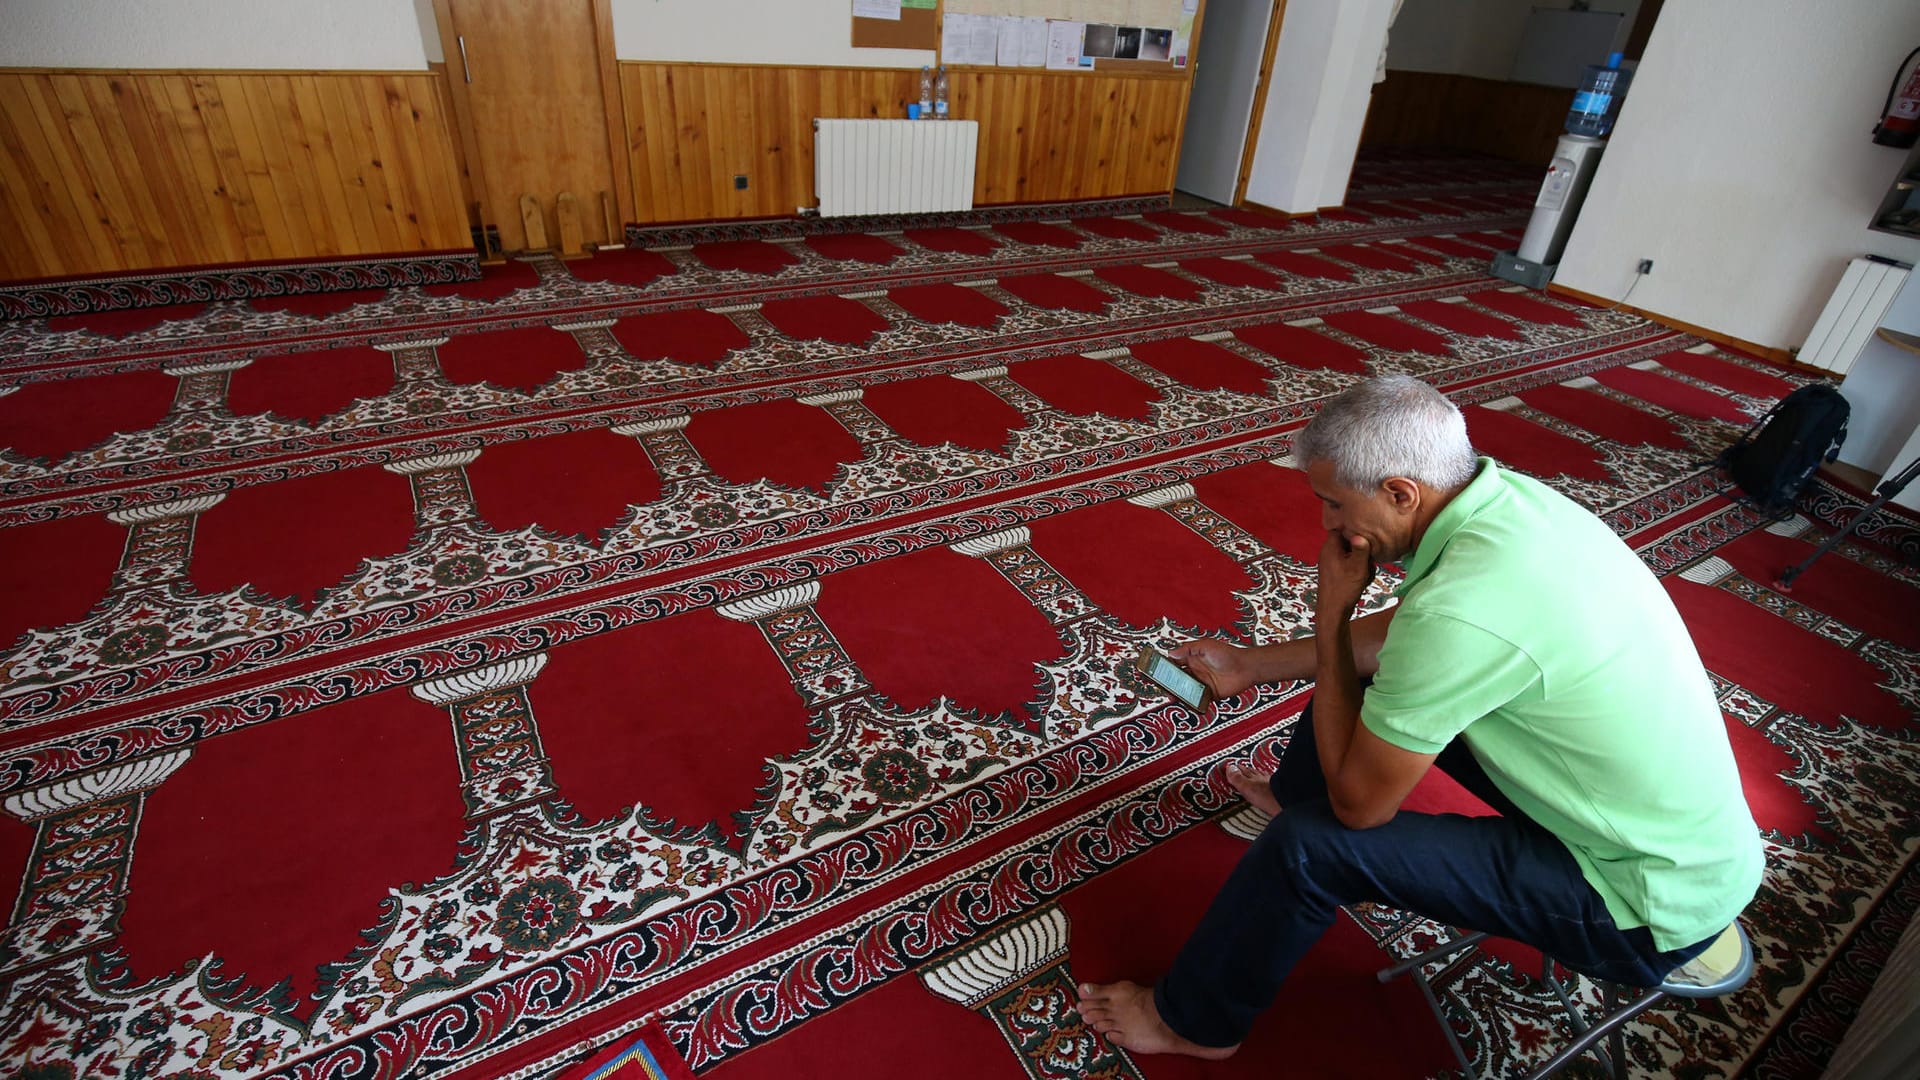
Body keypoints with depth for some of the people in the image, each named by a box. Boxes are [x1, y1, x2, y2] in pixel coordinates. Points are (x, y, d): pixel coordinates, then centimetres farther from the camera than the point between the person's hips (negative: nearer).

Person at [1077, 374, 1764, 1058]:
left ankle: (1194, 1021, 12)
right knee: (1375, 677, 12)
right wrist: (1249, 665, 10)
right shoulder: (1506, 492, -9)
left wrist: (1330, 614, -18)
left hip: (1655, 909, -8)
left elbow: (1357, 802, -23)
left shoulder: (1459, 613, -36)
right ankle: (1293, 791, 41)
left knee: (1310, 842, -15)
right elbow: (1401, 632, 8)